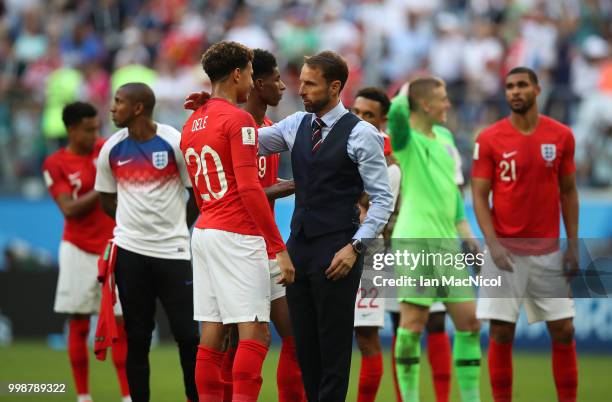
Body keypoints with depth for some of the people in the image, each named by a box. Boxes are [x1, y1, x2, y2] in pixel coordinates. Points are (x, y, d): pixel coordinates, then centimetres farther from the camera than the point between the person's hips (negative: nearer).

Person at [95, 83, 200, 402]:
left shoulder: (174, 142, -7)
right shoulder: (112, 149, 3)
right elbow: (106, 199, 16)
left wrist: (177, 228, 8)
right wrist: (134, 222, 10)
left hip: (172, 250, -3)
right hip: (130, 250, 3)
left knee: (186, 333, -3)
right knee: (137, 336, 6)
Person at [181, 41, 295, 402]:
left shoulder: (193, 124, 16)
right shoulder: (239, 119, -10)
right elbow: (249, 189, -17)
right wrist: (280, 248, -17)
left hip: (203, 232, 8)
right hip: (237, 236, -8)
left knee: (212, 333, 7)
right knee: (255, 332, -9)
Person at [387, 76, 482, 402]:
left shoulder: (445, 136, 17)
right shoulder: (406, 139, -6)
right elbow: (396, 112, -29)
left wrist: (463, 225, 19)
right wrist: (405, 93, -7)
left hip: (446, 241, 8)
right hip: (415, 239, -8)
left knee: (469, 319, 6)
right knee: (413, 321, -7)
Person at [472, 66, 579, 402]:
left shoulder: (561, 136, 2)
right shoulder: (489, 139, -4)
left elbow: (568, 192, 8)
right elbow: (480, 195, -4)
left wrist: (573, 245, 3)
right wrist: (493, 243, -17)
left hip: (548, 250, 2)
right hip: (505, 249, -2)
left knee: (563, 330, 2)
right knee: (501, 332, -1)